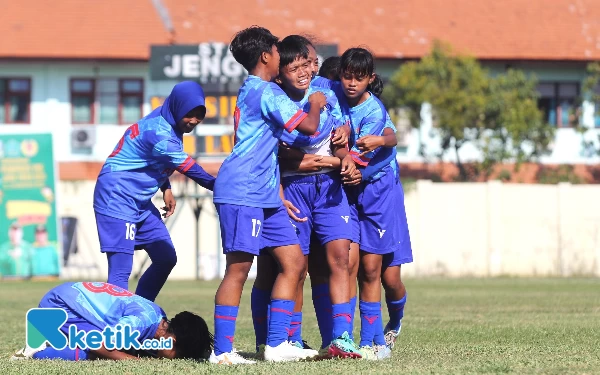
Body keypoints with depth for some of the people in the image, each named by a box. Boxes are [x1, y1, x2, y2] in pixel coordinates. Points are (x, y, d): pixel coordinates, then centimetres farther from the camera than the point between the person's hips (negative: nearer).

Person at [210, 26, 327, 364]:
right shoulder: (266, 92, -10)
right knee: (239, 268, -10)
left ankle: (276, 344, 6)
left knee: (294, 262, 6)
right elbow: (309, 126, -15)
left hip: (264, 196, 10)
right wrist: (315, 105, 6)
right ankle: (222, 350, -8)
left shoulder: (250, 91, 21)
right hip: (242, 193, -10)